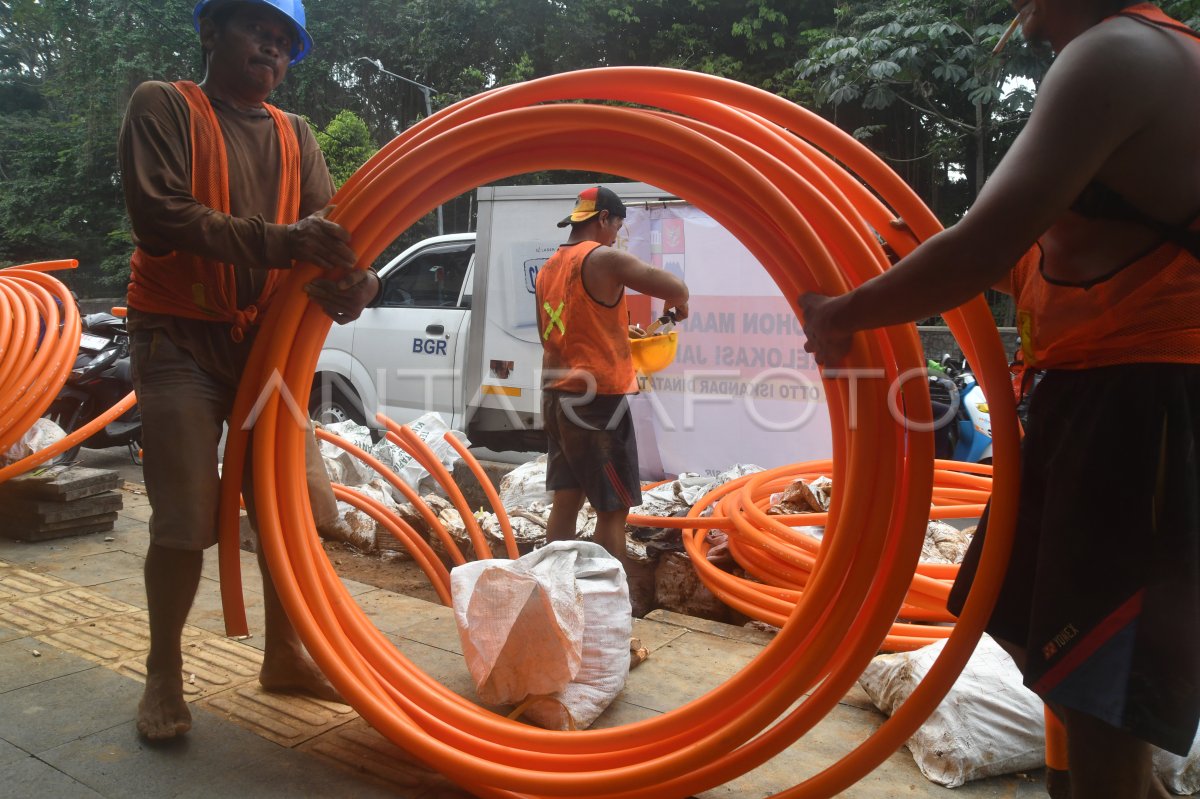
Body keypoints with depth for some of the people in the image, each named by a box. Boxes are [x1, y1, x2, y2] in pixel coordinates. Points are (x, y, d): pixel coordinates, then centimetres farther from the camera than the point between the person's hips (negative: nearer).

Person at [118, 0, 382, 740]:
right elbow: (158, 215, -17)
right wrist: (274, 242, -31)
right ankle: (164, 675, 14)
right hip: (180, 339, -5)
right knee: (187, 518, -7)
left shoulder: (295, 134, 13)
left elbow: (330, 225, 0)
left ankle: (284, 654, 23)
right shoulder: (163, 106, -2)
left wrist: (356, 279, -23)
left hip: (270, 337, 5)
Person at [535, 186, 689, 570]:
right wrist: (677, 305, 8)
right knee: (613, 509, 0)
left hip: (558, 396, 8)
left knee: (565, 501, 12)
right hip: (597, 399, -8)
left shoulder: (549, 267, 13)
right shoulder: (604, 258, -11)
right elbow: (676, 288, -14)